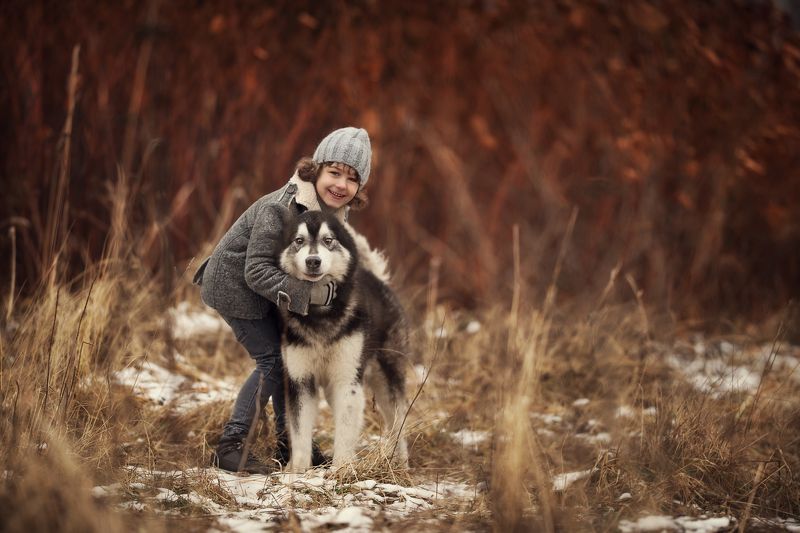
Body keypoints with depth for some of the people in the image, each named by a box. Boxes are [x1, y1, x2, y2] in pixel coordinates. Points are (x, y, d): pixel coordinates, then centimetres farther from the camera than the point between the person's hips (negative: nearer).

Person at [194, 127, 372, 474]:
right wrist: (310, 293, -38)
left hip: (263, 286, 8)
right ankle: (230, 448, -7)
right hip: (235, 285, -8)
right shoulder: (280, 209, -32)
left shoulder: (335, 212, -6)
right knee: (271, 360, -11)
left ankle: (290, 443, 24)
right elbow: (257, 271, -32)